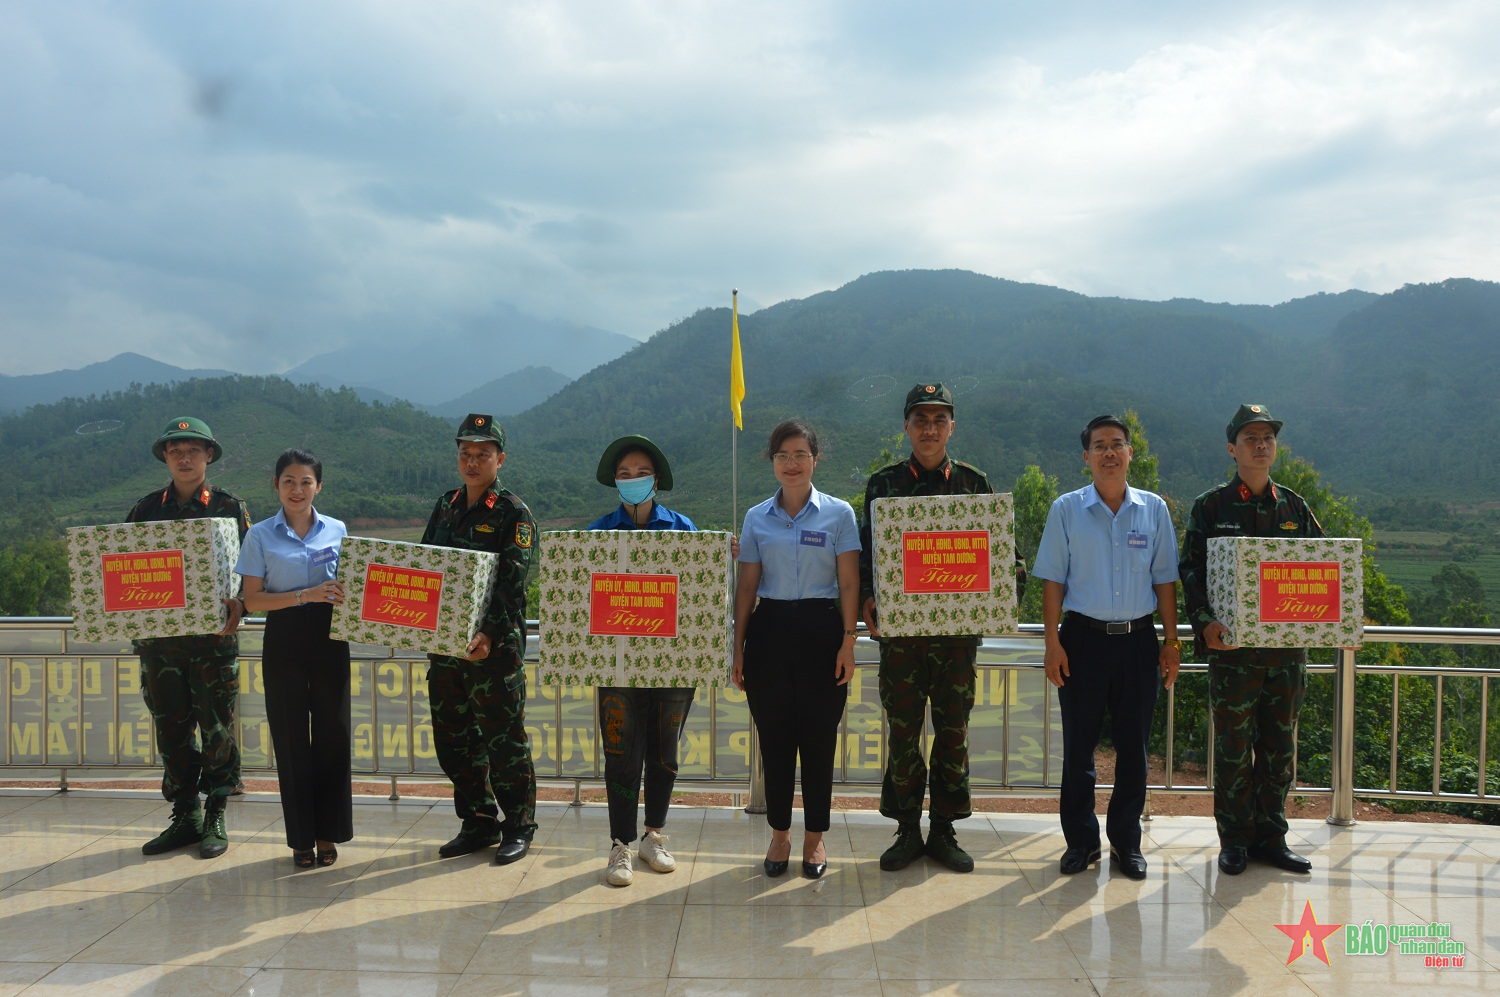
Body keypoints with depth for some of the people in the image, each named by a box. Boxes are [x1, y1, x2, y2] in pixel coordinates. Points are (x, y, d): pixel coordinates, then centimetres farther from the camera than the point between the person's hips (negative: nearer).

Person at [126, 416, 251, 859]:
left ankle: (215, 819, 12)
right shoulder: (145, 510, 11)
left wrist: (237, 605, -19)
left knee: (216, 730, 1)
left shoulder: (230, 507, 2)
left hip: (213, 636, -3)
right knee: (171, 731, 8)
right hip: (158, 636, 3)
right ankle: (185, 817, 19)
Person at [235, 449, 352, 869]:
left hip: (329, 637, 1)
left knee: (331, 732, 3)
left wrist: (346, 598, -8)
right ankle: (301, 838, 14)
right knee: (291, 738, 3)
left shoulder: (337, 531, 7)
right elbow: (252, 600, -5)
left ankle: (328, 834, 15)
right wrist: (306, 595, -16)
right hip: (283, 640, -1)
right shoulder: (260, 536, 1)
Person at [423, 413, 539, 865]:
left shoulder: (513, 514, -7)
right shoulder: (445, 507, 13)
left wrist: (489, 634, -28)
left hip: (496, 646, -6)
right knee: (453, 737, 12)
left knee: (503, 739, 1)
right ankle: (478, 823, 25)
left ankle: (518, 827, 15)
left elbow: (511, 584, -16)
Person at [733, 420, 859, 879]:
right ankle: (779, 834, 21)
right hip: (768, 630, 2)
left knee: (818, 737, 4)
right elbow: (747, 586, 8)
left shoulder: (838, 513, 1)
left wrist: (848, 642, -8)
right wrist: (738, 647, 5)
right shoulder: (757, 518, 7)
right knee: (774, 737, 7)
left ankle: (815, 836, 18)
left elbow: (849, 584, -1)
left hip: (820, 630, -2)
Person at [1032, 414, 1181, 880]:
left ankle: (1126, 841, 19)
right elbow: (1053, 580, 2)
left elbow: (1165, 579, 9)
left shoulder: (1154, 509, 7)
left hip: (1138, 638, 1)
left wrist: (1171, 641, 5)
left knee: (1133, 744, 7)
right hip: (1083, 636, -1)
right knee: (1079, 744, 4)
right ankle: (1081, 839, 16)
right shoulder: (1067, 509, 2)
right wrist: (1052, 641, -5)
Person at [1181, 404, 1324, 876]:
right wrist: (1205, 623, -16)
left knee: (1280, 744, 9)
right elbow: (1192, 570, -3)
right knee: (1233, 745, 2)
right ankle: (1234, 840, 13)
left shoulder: (1294, 507, 11)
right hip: (1233, 645, -3)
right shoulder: (1210, 507, 1)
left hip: (1288, 645, 4)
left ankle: (1271, 836, 20)